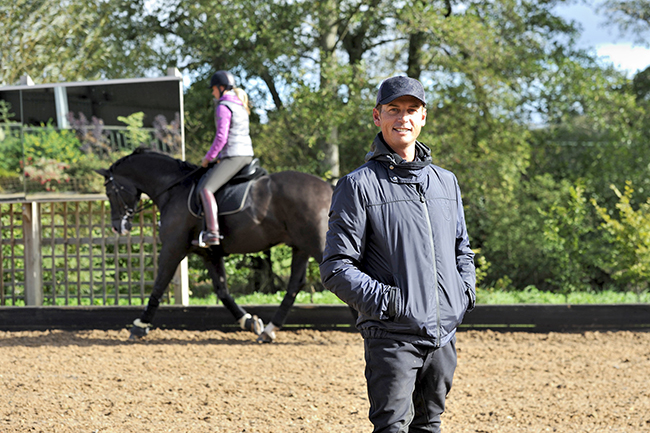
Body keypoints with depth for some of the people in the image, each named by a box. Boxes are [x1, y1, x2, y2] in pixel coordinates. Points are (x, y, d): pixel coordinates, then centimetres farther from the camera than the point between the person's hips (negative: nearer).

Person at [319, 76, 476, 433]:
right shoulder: (359, 185, -4)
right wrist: (384, 301, -18)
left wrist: (465, 291, 7)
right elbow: (335, 269, -7)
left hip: (444, 335, 6)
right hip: (391, 336, -6)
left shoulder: (446, 182, 15)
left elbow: (462, 251, 26)